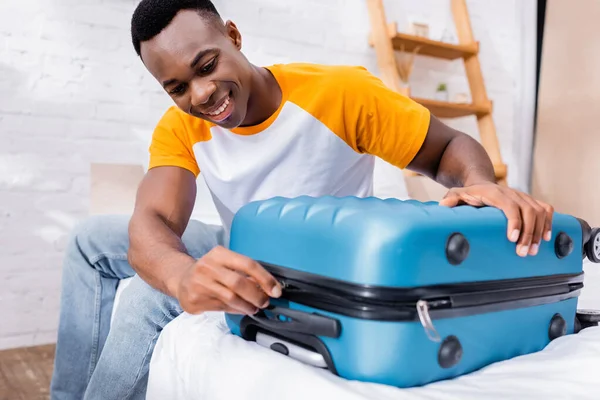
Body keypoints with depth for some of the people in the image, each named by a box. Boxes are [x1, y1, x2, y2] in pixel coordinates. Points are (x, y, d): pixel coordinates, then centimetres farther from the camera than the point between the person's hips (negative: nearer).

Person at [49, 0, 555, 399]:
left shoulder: (340, 93, -23)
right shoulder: (179, 130, -11)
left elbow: (449, 146, -14)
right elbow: (152, 222, -28)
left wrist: (481, 184, -38)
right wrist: (185, 276, -52)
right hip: (239, 262, 6)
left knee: (151, 298, -25)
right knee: (93, 239, 6)